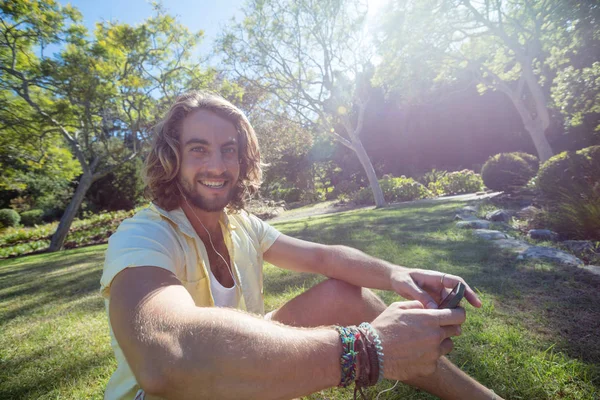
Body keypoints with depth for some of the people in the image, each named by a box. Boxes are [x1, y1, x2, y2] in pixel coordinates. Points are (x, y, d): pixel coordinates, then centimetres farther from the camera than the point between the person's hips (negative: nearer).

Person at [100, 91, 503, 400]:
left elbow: (322, 255, -8)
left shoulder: (242, 224, -4)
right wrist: (364, 346, -47)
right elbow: (166, 358, -46)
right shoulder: (141, 237, -26)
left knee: (340, 295, -14)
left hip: (239, 366, 5)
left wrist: (394, 273, -27)